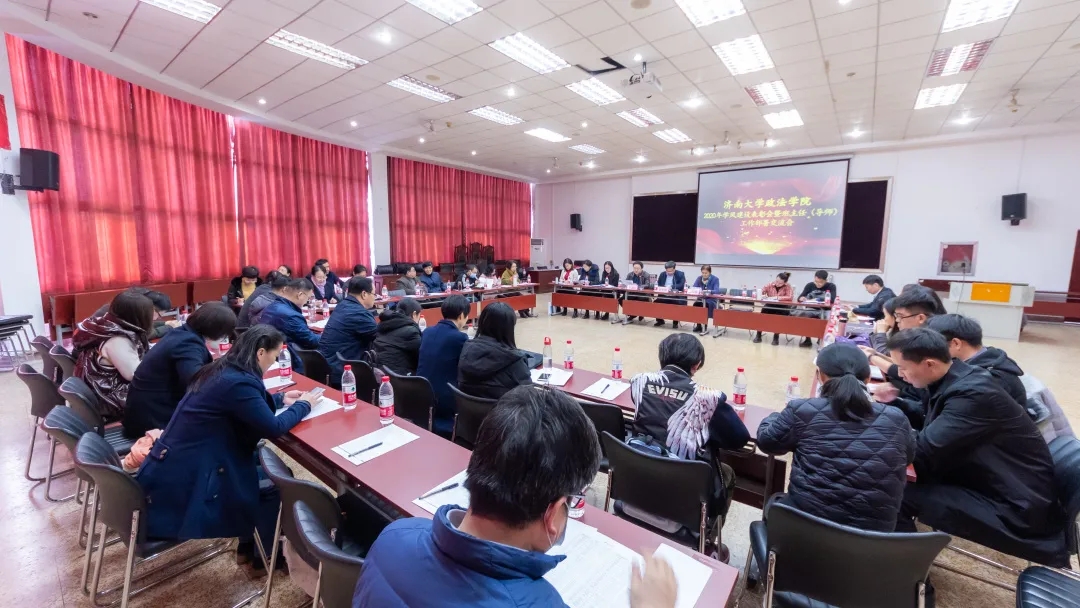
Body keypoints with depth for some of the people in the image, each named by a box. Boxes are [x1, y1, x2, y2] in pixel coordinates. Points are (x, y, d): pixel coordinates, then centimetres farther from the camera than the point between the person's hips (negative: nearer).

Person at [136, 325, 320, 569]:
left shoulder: (223, 370, 4)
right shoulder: (238, 382, -26)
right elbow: (274, 428, -22)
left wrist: (281, 398, 15)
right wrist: (303, 405, -7)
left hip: (172, 465, 9)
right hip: (182, 480, -9)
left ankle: (249, 543, 24)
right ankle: (265, 553, 20)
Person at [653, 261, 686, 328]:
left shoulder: (680, 274, -3)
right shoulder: (662, 274, 10)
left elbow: (682, 285, -16)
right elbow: (658, 285, 8)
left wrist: (671, 287, -25)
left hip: (676, 296, -4)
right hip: (664, 295, 4)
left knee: (677, 303, -33)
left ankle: (675, 322, -10)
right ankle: (660, 320, 2)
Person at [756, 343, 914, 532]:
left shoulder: (802, 410, -13)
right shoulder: (897, 419, -5)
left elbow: (766, 440, 1)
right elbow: (908, 456, 17)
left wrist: (778, 417, 22)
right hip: (873, 536, 3)